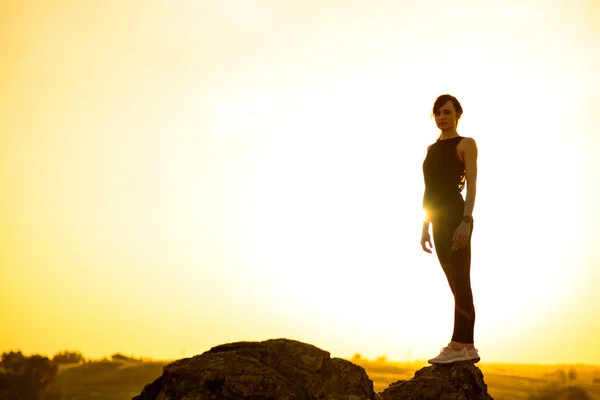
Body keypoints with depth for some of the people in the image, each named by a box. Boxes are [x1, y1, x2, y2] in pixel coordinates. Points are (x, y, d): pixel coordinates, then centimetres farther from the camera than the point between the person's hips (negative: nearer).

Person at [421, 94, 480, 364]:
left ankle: (457, 346, -15)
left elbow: (472, 185, -10)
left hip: (456, 216, -8)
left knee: (460, 283, -11)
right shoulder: (432, 149, 20)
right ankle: (468, 347, 9)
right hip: (439, 223, 8)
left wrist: (466, 221, -22)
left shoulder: (466, 144, 1)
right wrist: (425, 228, 14)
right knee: (458, 285, 7)